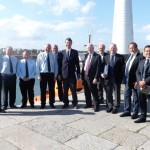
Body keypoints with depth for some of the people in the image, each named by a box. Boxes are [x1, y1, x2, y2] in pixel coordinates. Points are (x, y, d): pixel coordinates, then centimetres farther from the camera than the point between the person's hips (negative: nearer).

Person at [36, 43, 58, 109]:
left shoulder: (53, 56, 3)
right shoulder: (40, 55, -1)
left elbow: (56, 65, 7)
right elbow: (37, 65, 1)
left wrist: (55, 75, 2)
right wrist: (38, 75, -4)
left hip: (51, 74, 2)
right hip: (43, 74, -1)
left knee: (51, 89, 6)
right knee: (43, 90, 4)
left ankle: (51, 103, 17)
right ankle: (43, 104, 16)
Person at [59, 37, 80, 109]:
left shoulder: (75, 52, 3)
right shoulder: (62, 52, 6)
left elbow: (77, 63, 3)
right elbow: (60, 64, 6)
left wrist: (78, 73, -1)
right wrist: (59, 74, 2)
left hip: (72, 74, -1)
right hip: (64, 74, 2)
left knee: (73, 90, 1)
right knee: (65, 90, 9)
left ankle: (75, 103, 11)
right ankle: (66, 103, 20)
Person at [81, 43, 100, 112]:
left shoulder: (97, 56, -10)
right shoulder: (86, 55, 11)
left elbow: (98, 68, -14)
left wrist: (96, 78, -19)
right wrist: (82, 75, 9)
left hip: (91, 77, -7)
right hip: (85, 76, 7)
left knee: (94, 92, 1)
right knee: (86, 91, 17)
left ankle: (96, 106, 14)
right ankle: (88, 104, 33)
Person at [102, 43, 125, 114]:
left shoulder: (120, 57, 0)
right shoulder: (106, 57, 9)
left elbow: (122, 68, -3)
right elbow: (103, 66, 11)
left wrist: (121, 77, -11)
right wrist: (102, 73, -6)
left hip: (116, 78, -3)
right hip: (108, 78, 3)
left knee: (117, 94, 7)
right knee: (108, 93, 11)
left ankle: (116, 107, 19)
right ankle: (110, 106, 25)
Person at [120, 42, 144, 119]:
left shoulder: (140, 57, -13)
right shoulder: (129, 56, 14)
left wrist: (138, 81, -20)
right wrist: (125, 78, 12)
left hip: (134, 80, -8)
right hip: (127, 80, 8)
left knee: (135, 97, 5)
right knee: (126, 96, 14)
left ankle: (135, 113, 17)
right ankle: (127, 111, 26)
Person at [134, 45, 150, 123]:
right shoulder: (141, 62, 15)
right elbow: (137, 72, 11)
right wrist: (139, 81, -6)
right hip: (141, 86, 6)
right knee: (142, 102, 14)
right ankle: (143, 117, 28)